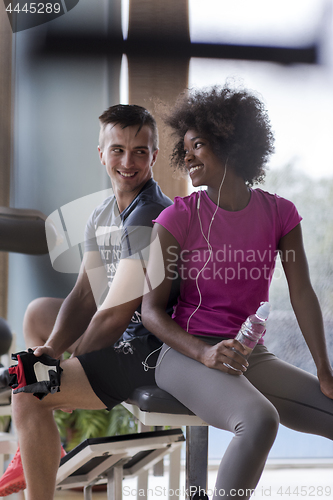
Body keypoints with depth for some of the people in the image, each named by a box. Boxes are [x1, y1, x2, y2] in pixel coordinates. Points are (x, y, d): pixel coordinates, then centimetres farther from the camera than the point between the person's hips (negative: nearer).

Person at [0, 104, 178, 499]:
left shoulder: (149, 218, -21)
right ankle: (38, 452, 24)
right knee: (38, 312, 24)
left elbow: (114, 314, -21)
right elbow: (84, 296, 9)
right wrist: (50, 349, -8)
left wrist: (65, 365, -10)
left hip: (153, 354, -10)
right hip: (130, 337, 10)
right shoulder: (101, 217, 10)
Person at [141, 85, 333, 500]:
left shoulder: (278, 213, 4)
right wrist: (205, 353, -23)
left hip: (251, 357, 5)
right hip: (187, 355, -5)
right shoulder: (179, 217, -6)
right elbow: (150, 310, -7)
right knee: (259, 421, -35)